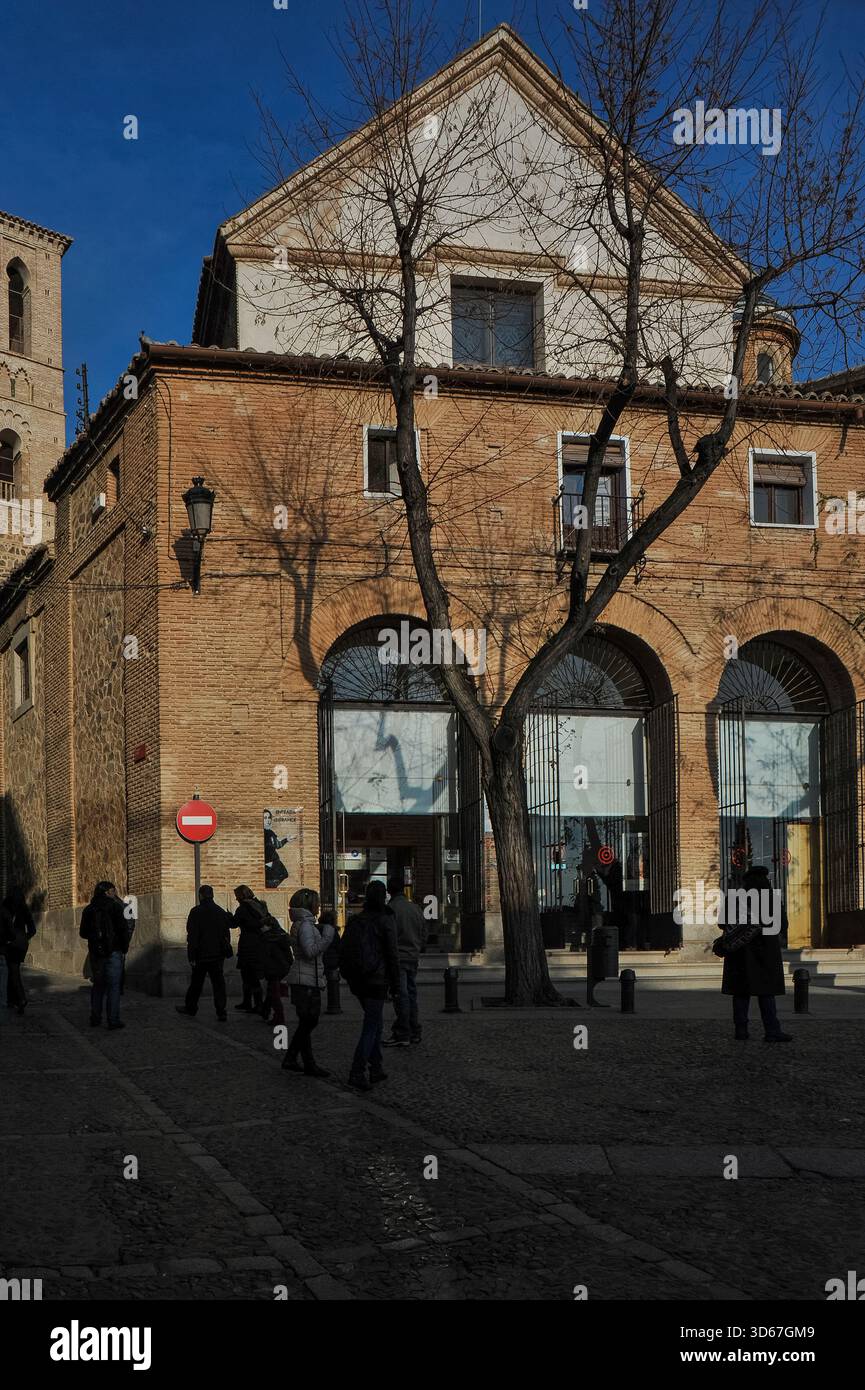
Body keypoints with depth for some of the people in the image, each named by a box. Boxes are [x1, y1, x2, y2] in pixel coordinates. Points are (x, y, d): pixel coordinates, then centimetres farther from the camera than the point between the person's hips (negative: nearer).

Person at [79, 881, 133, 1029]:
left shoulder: (88, 909, 9)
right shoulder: (114, 906, -6)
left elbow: (83, 933, 13)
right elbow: (123, 929, -11)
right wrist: (124, 949, 0)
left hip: (95, 952, 5)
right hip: (113, 951, -5)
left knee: (98, 985, 14)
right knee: (113, 986, -2)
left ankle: (95, 1019, 13)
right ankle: (113, 1020, -5)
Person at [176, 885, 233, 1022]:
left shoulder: (196, 912, -11)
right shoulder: (221, 912, 5)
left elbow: (192, 936, -13)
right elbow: (227, 934, 10)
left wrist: (191, 956, -10)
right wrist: (226, 952, 18)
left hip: (202, 954, -3)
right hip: (218, 954, 4)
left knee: (196, 982, 11)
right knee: (218, 982, 5)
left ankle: (191, 1008, 25)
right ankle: (221, 1012, 0)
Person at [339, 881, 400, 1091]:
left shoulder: (355, 921, 6)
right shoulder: (386, 921, -10)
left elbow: (343, 952, 9)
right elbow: (392, 955, -10)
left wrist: (350, 978, 15)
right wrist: (395, 985, -3)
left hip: (357, 981, 6)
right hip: (377, 980, -6)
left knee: (375, 1022, 19)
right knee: (371, 1027, -3)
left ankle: (376, 1068, 21)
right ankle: (357, 1072, -11)